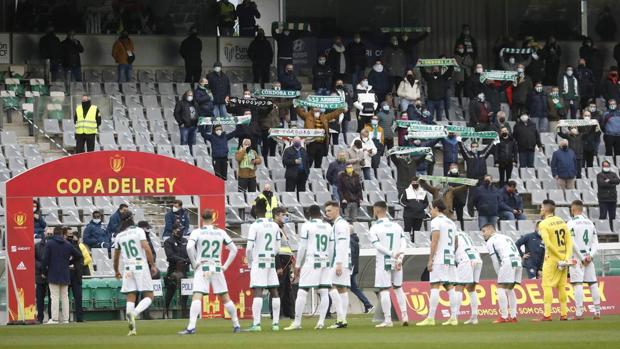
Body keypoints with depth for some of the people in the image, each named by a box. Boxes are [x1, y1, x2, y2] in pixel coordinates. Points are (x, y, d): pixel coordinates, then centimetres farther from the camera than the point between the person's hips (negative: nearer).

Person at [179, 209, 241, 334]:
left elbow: (189, 247, -19)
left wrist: (194, 263, -8)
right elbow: (234, 249, 7)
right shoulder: (221, 232, 7)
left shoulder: (197, 232, -3)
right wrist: (225, 266, 11)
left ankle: (191, 327, -28)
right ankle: (236, 325, 18)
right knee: (225, 298, 13)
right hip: (217, 269, 3)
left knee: (197, 297, -13)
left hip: (202, 268, -3)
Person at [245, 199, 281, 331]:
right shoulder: (275, 225, 6)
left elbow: (249, 248, -11)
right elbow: (277, 247, 9)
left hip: (258, 262, -5)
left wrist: (250, 263, 3)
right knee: (274, 292, 10)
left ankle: (256, 323, -16)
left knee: (257, 292, -9)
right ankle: (275, 323, 10)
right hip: (271, 262, 5)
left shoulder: (254, 226, -10)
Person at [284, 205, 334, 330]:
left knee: (302, 292, -3)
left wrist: (297, 265, 2)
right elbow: (331, 249, 12)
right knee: (324, 292, 4)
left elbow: (302, 247, -4)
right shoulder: (328, 227, 10)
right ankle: (321, 321, -1)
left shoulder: (306, 226, -4)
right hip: (325, 262, 5)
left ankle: (297, 322, -5)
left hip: (310, 262, -5)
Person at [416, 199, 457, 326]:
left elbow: (434, 241, -12)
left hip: (439, 259, -8)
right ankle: (453, 317, 5)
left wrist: (430, 260, -12)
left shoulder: (436, 221, -5)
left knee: (435, 286, -10)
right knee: (450, 287, 8)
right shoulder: (451, 223, 19)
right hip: (450, 259, 8)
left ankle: (430, 318, -16)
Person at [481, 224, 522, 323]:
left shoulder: (490, 242, 10)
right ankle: (513, 316, 13)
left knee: (501, 288, -2)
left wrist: (499, 274, 11)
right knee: (509, 289, 18)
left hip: (507, 262, -7)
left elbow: (495, 261, 3)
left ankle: (504, 316, -11)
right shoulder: (507, 238, 32)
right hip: (518, 261, 7)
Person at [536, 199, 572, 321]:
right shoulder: (562, 222, 9)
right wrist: (567, 258, -2)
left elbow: (548, 244, -19)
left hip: (551, 259, -6)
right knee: (561, 286, 12)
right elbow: (569, 241, 4)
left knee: (547, 285, -4)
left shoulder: (544, 224, -10)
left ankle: (547, 314, -10)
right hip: (564, 259, 6)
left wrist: (559, 257, -11)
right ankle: (564, 314, 12)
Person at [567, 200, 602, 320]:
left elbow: (573, 244, -13)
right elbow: (595, 242, 6)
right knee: (593, 283, 7)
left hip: (577, 257, -5)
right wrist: (590, 255, -4)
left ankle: (579, 313, -13)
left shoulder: (571, 223, -7)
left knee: (577, 284, -8)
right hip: (589, 257, 5)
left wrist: (582, 258, -10)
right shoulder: (590, 223, 11)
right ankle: (597, 312, 5)